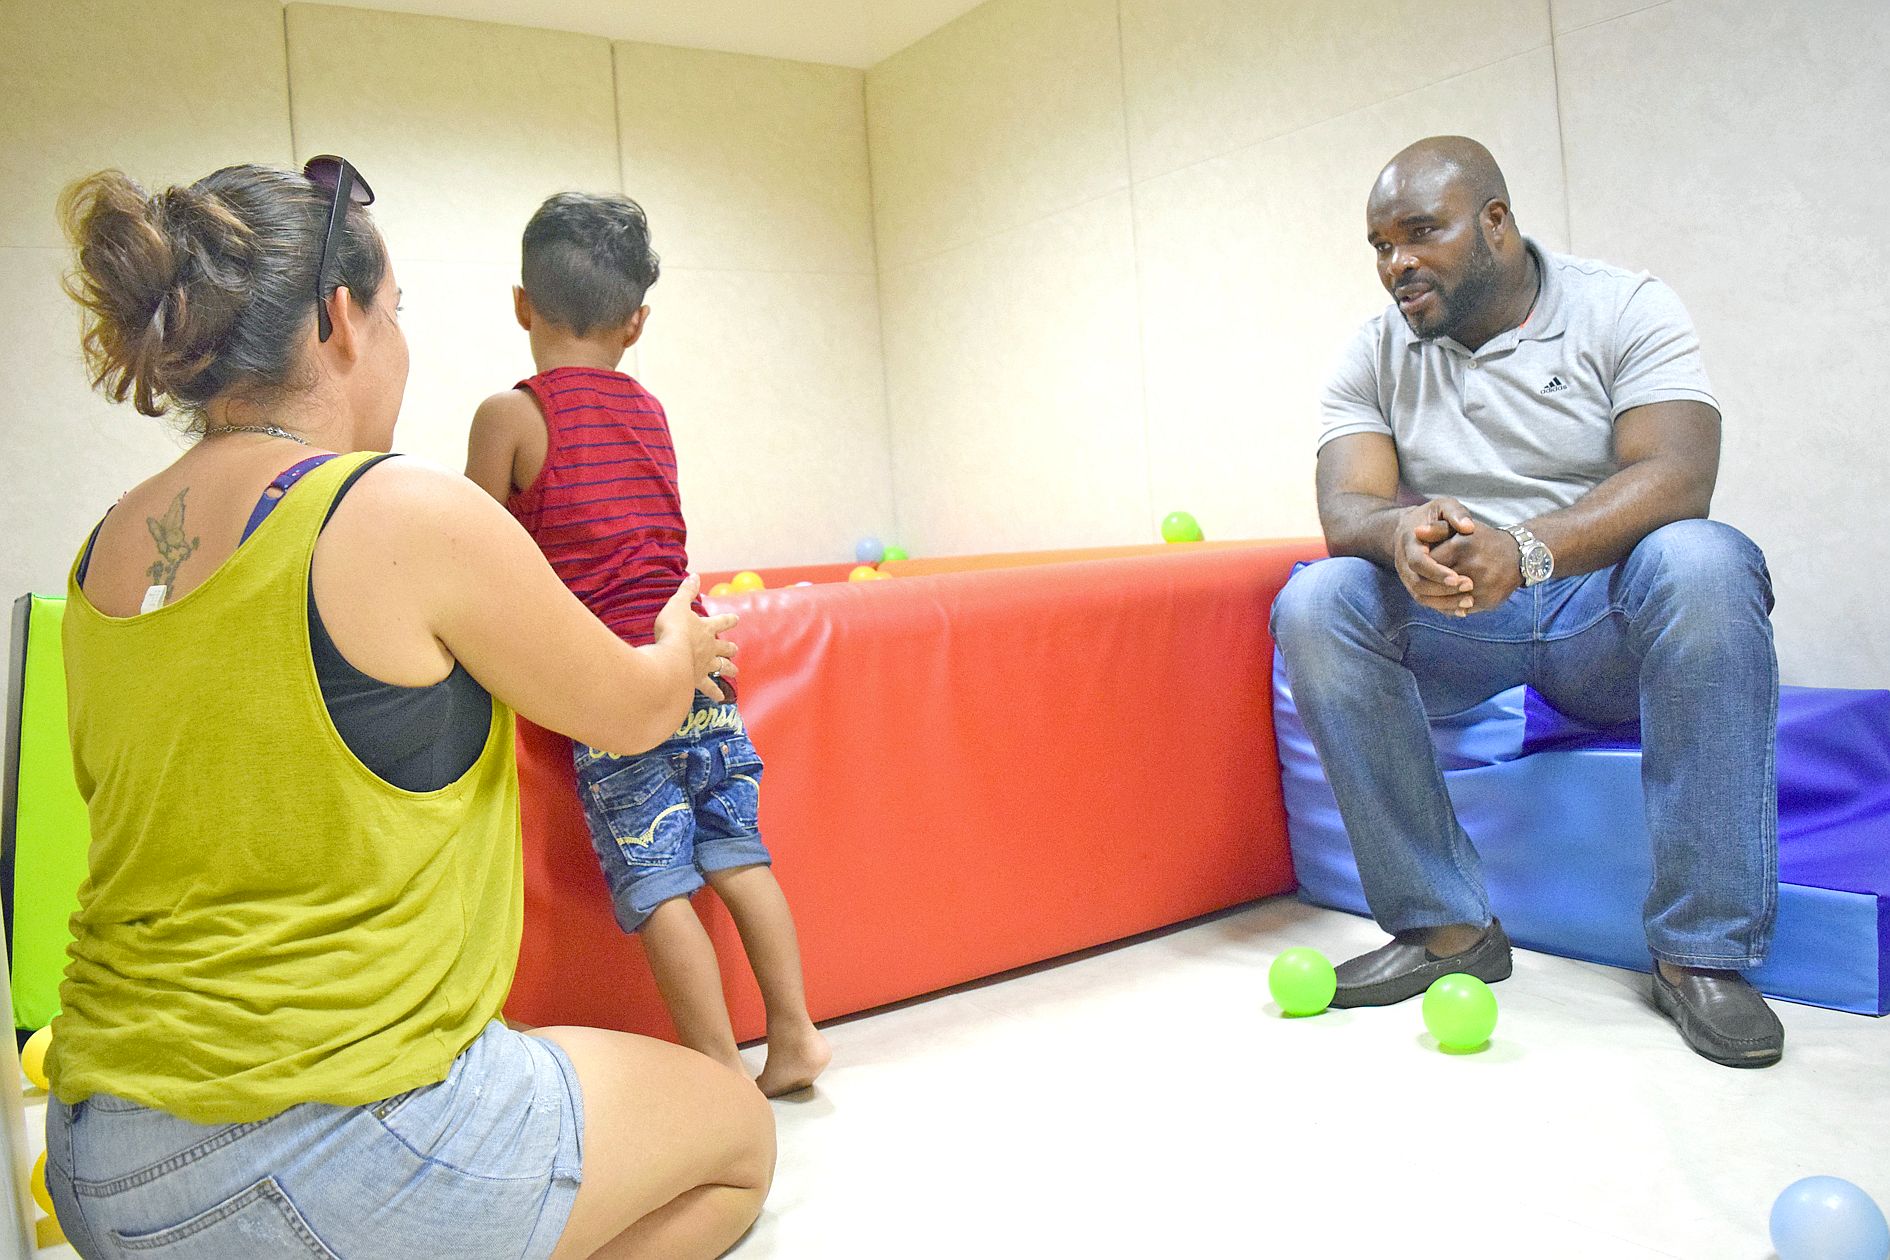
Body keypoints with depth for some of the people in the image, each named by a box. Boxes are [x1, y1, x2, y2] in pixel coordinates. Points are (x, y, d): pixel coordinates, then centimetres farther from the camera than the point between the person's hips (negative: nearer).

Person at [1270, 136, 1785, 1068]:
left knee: (1701, 563, -33)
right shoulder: (1375, 358, 4)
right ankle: (1445, 923, -18)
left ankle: (1699, 952, -24)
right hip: (1455, 625, 2)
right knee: (1316, 600, -24)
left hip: (1610, 616, -2)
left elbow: (1678, 475, -19)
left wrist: (1525, 550, -38)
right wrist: (1402, 533, -35)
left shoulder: (1623, 309, -4)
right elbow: (1345, 507, -9)